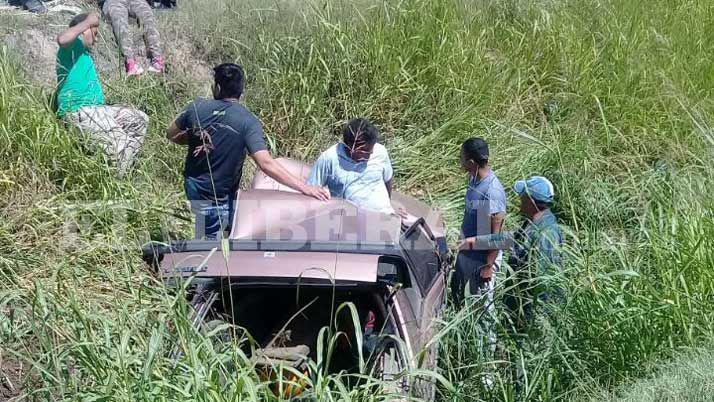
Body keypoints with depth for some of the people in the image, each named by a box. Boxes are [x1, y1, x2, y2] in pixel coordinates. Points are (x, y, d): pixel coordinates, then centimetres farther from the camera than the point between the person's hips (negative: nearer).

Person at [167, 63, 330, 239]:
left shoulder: (197, 108, -9)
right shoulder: (248, 121, -21)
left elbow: (171, 135, 7)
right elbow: (266, 164, -31)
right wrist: (305, 188, -31)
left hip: (192, 185, 5)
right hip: (217, 197, -5)